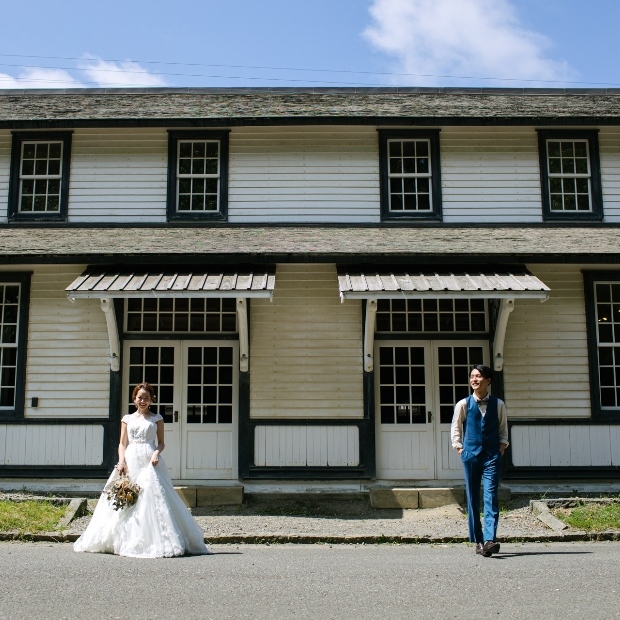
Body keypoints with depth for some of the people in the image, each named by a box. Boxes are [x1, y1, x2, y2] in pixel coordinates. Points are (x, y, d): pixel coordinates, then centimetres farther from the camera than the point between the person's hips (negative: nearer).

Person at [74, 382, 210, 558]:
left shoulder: (157, 418, 11)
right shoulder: (127, 419, 15)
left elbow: (161, 443, 9)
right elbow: (122, 444, 12)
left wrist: (156, 453, -12)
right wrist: (121, 461, -5)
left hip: (149, 462, -2)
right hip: (130, 462, 2)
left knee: (152, 499, -13)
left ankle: (155, 542, -11)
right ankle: (125, 542, 5)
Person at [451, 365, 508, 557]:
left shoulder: (498, 404, 5)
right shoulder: (463, 404, 3)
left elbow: (503, 428, 15)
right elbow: (455, 427, 11)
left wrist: (502, 446, 3)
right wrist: (459, 447, 3)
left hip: (492, 456, -1)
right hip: (470, 455, 1)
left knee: (491, 497, -11)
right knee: (472, 499, 5)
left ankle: (489, 539, -18)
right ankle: (477, 540, 13)